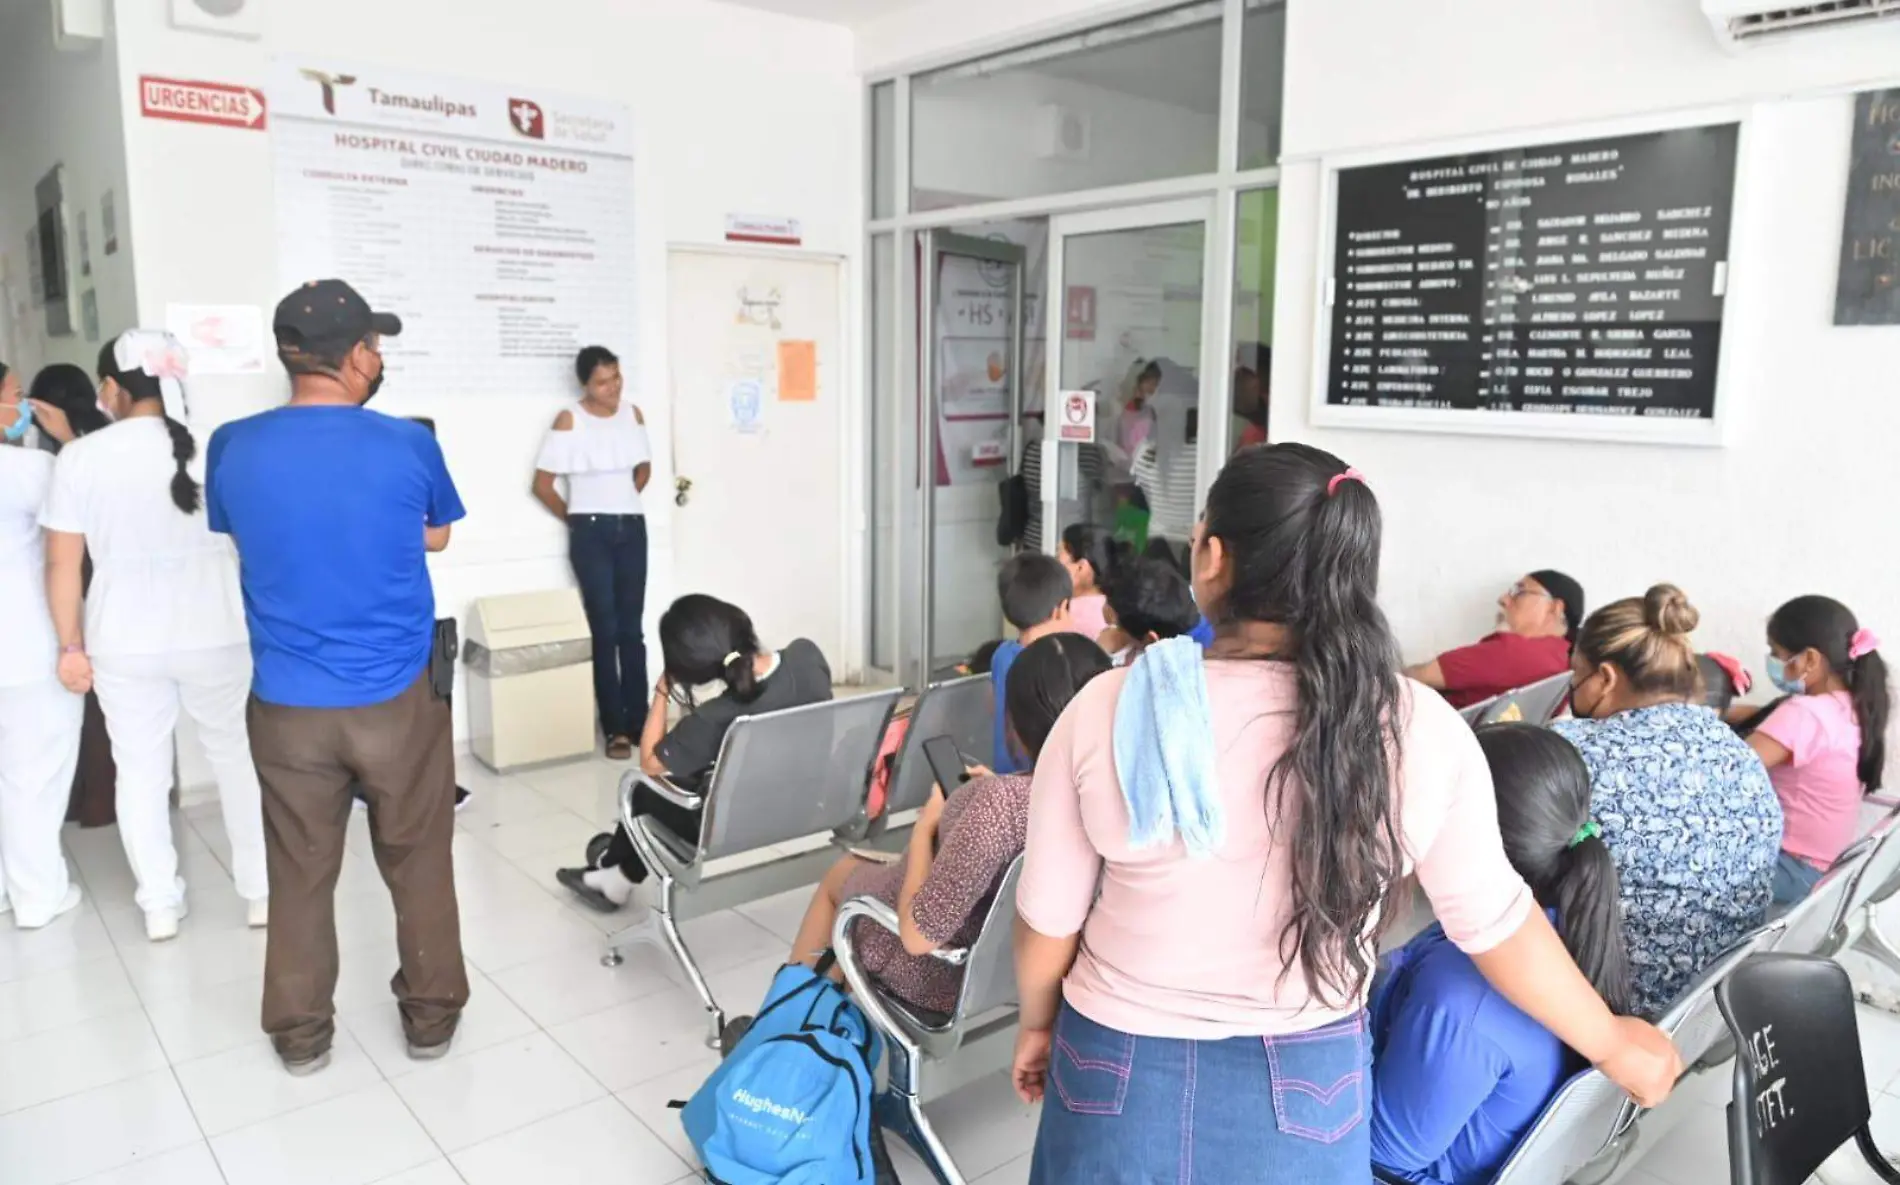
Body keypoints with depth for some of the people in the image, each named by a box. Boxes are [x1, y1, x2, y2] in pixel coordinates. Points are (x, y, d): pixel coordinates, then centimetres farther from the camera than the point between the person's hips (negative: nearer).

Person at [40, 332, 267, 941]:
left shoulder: (81, 457, -6)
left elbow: (63, 562, -4)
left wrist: (71, 645, 5)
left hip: (123, 644, 0)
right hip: (217, 635, 0)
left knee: (140, 770, 13)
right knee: (239, 759, 13)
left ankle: (160, 905, 22)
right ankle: (262, 892, 19)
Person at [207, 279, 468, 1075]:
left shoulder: (233, 448, -6)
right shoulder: (408, 444, -11)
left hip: (287, 706, 2)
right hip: (397, 701, -1)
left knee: (300, 873, 16)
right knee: (418, 863, 15)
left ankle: (302, 1033, 30)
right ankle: (431, 1015, 29)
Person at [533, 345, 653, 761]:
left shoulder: (633, 414, 6)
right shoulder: (569, 420, -8)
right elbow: (542, 484, -7)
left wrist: (623, 502, 12)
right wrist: (575, 517, 1)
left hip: (632, 528, 4)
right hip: (591, 533, -4)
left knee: (632, 629, 7)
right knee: (604, 629, -2)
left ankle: (639, 720, 13)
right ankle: (615, 728, 4)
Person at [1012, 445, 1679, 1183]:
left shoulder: (1109, 711, -19)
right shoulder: (1421, 733, -16)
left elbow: (1048, 919, -7)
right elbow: (1494, 921, -3)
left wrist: (1037, 1022, 14)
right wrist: (1612, 1046, 16)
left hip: (1123, 1078, 0)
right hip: (1305, 1093, 1)